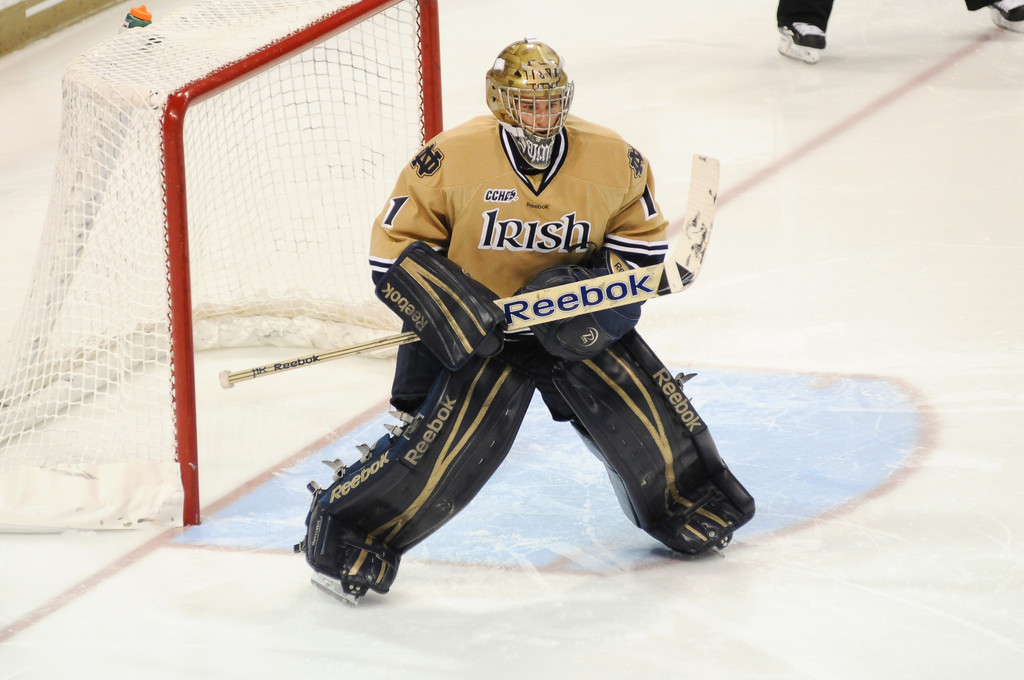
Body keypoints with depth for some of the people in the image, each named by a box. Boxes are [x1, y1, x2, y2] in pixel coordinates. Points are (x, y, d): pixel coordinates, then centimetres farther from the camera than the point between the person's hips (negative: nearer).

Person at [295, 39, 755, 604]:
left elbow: (642, 239, 2)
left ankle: (683, 503, 28)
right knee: (442, 443, -18)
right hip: (479, 325, -3)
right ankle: (343, 531, -3)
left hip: (577, 320, 3)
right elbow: (396, 245, -10)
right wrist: (446, 304, -23)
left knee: (645, 411, -3)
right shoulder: (453, 159, -18)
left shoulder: (611, 159, -9)